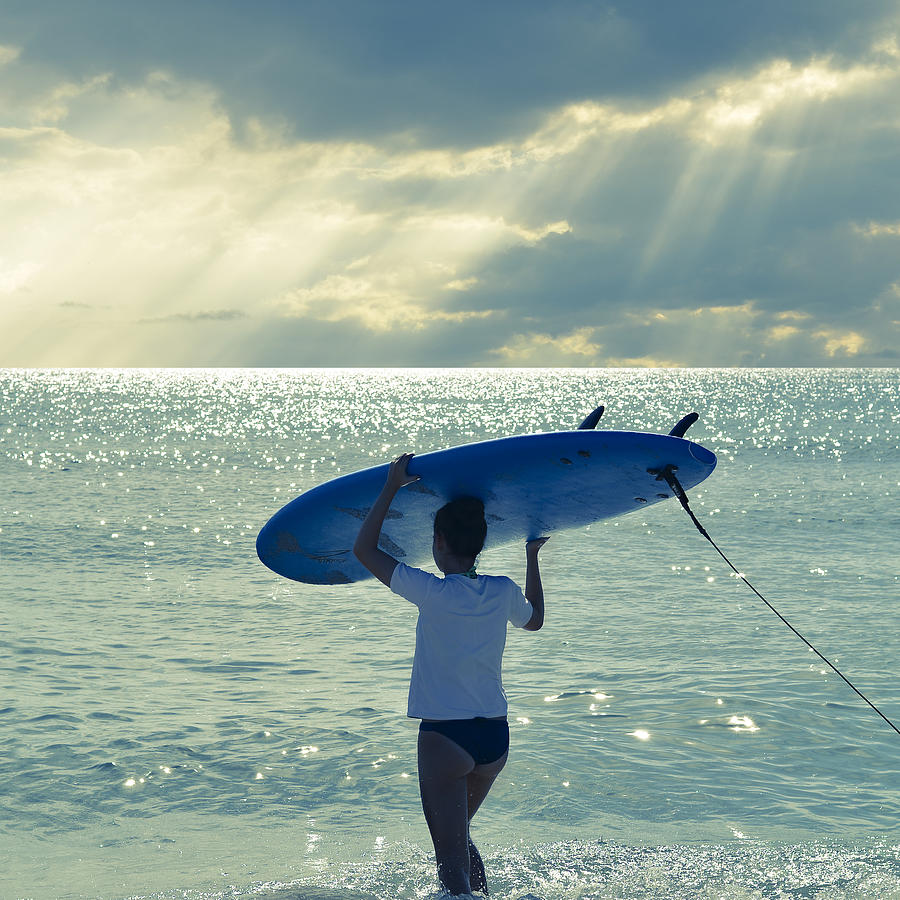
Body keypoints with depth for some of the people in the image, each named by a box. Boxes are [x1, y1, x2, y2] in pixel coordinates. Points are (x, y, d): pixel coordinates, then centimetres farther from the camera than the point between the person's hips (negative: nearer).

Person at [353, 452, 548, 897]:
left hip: (444, 738, -6)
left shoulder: (433, 592, -14)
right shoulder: (503, 592, 1)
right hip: (495, 737, 6)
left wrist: (392, 488, 0)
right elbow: (534, 619, 26)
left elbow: (364, 548, -6)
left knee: (451, 859, -1)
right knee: (459, 835, 28)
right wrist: (532, 557, 34)